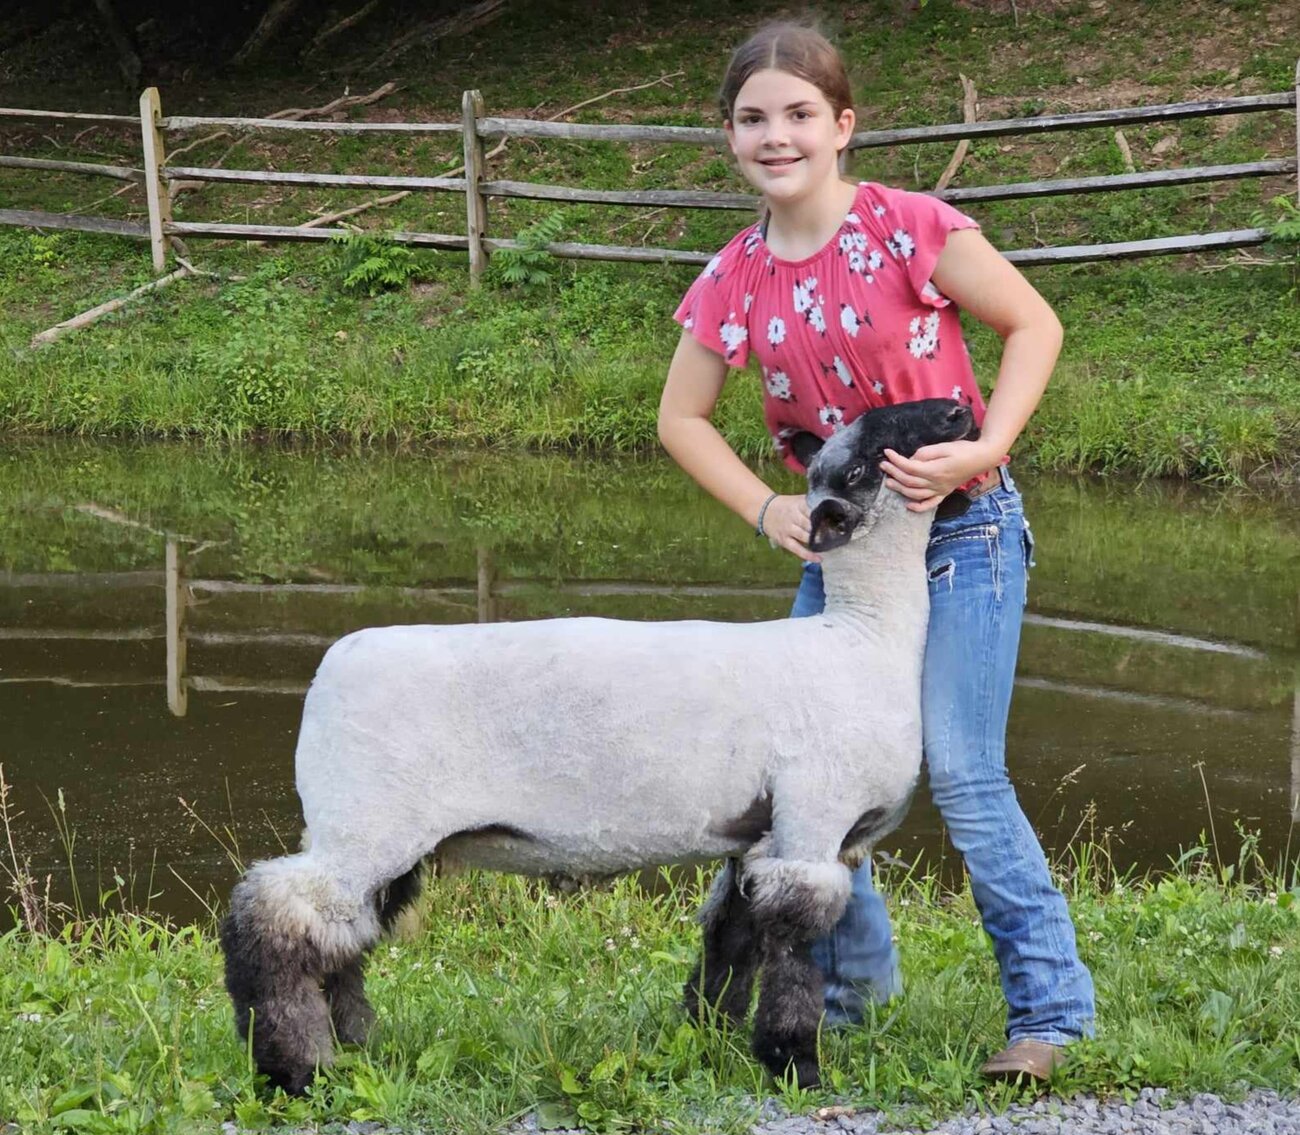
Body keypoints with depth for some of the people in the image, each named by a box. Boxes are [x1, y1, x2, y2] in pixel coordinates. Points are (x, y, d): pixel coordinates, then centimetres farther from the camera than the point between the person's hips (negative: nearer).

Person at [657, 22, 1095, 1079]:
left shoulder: (910, 228, -16)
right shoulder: (734, 279, -2)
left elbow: (1034, 325, -9)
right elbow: (682, 417, 7)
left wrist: (982, 450, -20)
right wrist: (765, 507, -7)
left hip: (960, 527, -5)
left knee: (962, 773, -12)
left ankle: (1051, 1007, -2)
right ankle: (848, 981, 25)